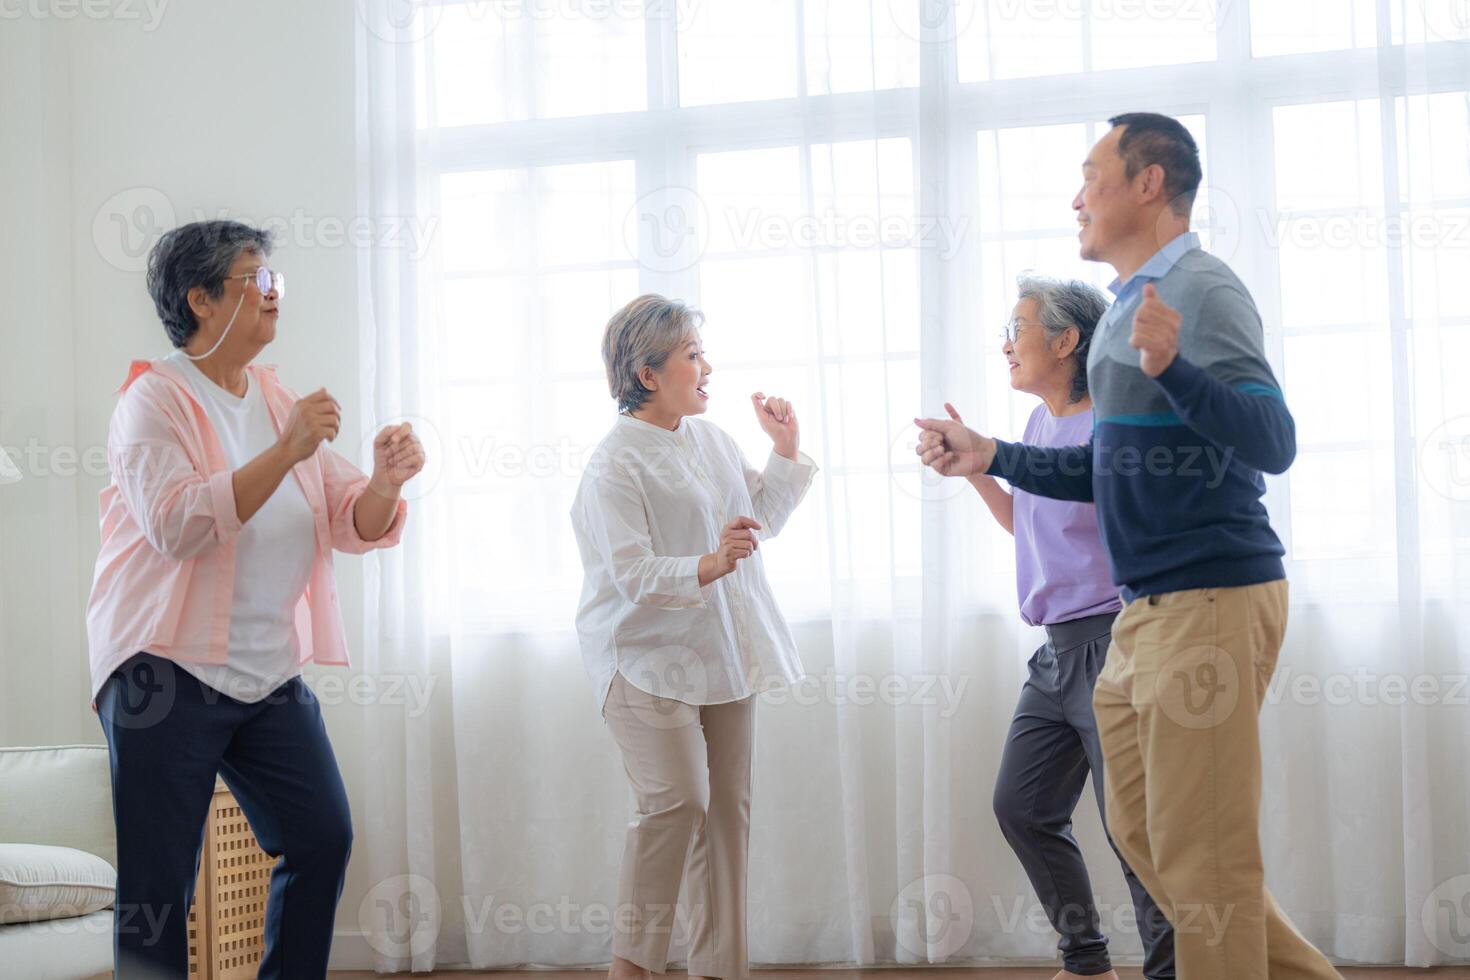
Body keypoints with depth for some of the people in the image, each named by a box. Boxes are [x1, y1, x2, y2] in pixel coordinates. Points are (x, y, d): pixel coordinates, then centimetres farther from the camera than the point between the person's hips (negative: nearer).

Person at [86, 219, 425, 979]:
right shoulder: (156, 399, -7)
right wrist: (286, 451, -26)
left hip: (270, 673, 7)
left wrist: (385, 483, -13)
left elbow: (352, 524, 9)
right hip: (167, 675, -6)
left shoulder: (280, 402, 14)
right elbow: (176, 523, -23)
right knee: (158, 885, -3)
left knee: (323, 838, 3)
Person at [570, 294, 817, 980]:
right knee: (677, 799, -17)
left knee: (729, 806, 7)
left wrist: (786, 450, 13)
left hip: (722, 654, 8)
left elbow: (761, 519, 22)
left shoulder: (710, 438, 10)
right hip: (647, 658, -8)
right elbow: (631, 575, -21)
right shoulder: (615, 466, -14)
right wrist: (708, 566, -34)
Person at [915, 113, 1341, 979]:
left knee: (1201, 856, -5)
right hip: (1148, 607, 10)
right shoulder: (1133, 301, 17)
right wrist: (990, 457, 18)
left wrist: (1171, 368, -38)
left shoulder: (1203, 289, -11)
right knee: (1143, 832, 15)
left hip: (1211, 599, -10)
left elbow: (1272, 441, -23)